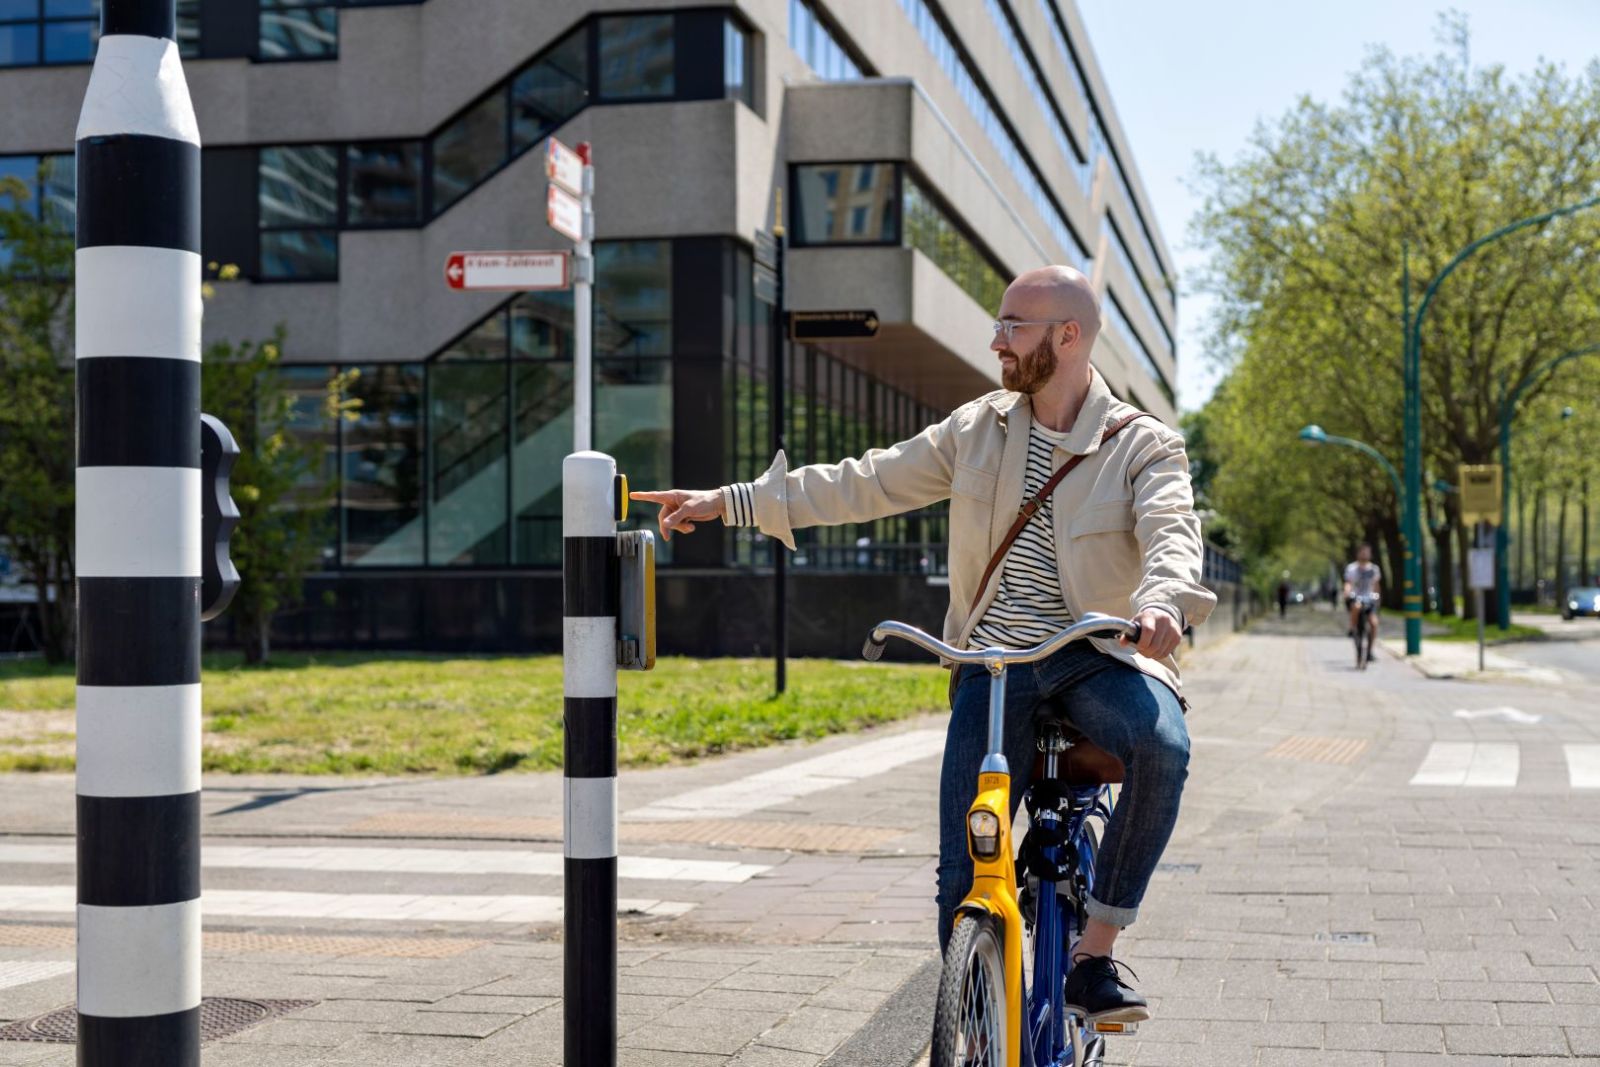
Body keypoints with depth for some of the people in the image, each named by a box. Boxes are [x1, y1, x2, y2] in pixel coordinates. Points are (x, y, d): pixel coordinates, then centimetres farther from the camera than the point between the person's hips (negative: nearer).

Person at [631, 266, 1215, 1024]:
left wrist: (1160, 600, -44)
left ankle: (1094, 959, -20)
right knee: (963, 885, -10)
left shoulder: (1144, 448, -1)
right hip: (994, 662, 2)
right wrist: (727, 501, 8)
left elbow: (1172, 532, -19)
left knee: (1161, 745, -36)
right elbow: (866, 484, 12)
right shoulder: (978, 429, 10)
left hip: (1099, 657, -2)